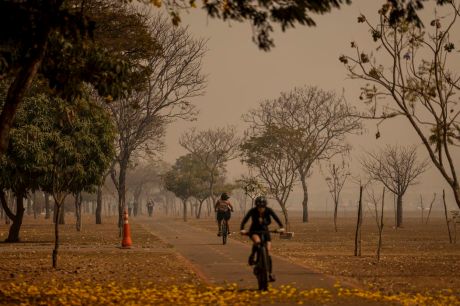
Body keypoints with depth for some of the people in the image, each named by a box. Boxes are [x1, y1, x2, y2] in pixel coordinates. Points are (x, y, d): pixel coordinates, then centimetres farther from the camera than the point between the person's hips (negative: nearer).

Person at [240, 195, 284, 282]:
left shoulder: (268, 210, -16)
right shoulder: (253, 211, -20)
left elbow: (276, 218, -24)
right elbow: (245, 219, -28)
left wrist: (281, 227, -40)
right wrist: (242, 229, -44)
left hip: (265, 231, 2)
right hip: (254, 231, -2)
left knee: (268, 252, -7)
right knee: (257, 241, -37)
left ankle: (270, 273, 1)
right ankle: (252, 257, -11)